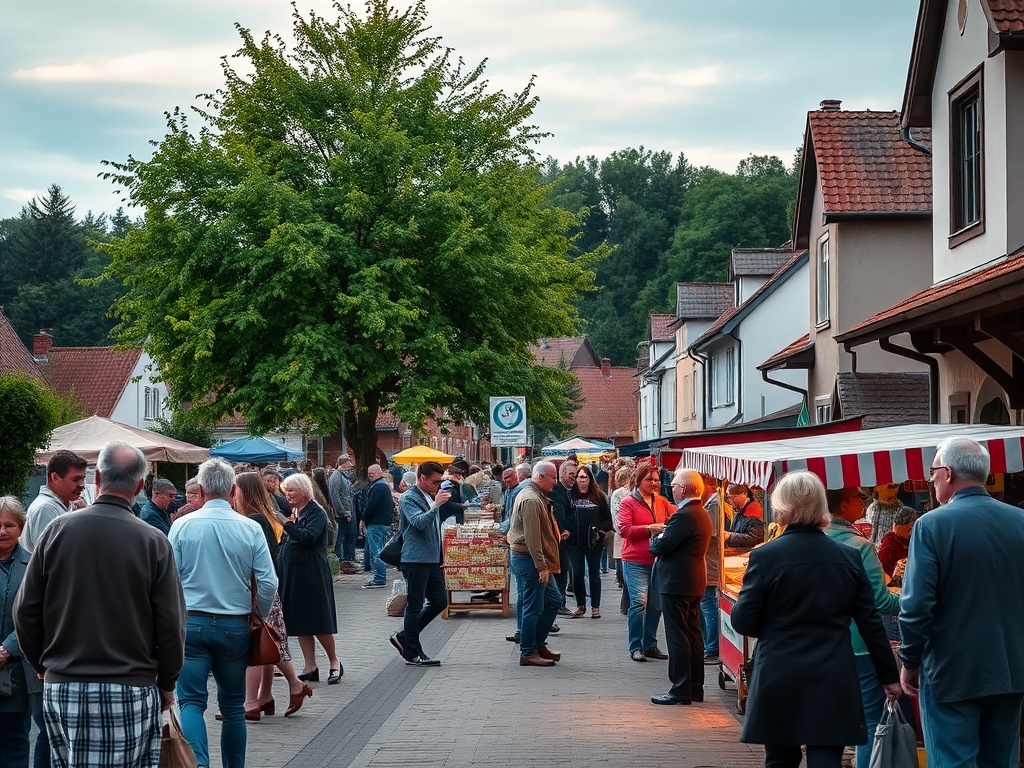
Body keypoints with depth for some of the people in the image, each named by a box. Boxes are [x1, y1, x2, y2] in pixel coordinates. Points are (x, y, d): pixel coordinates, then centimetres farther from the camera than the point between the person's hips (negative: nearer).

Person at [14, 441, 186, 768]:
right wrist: (166, 684, 11)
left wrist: (40, 664, 21)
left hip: (62, 687, 2)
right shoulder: (154, 542, -6)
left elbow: (25, 610, 4)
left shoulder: (58, 530, 0)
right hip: (131, 691, -2)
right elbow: (171, 624, -4)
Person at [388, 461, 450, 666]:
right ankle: (412, 653, 6)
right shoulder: (409, 498, -10)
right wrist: (436, 505, -32)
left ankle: (404, 638, 20)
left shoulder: (431, 497, 17)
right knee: (415, 606, -2)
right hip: (416, 559, -9)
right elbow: (419, 522, -25)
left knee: (440, 602, 10)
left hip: (432, 559, 9)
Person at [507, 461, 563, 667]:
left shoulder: (537, 497, 17)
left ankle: (538, 644, 22)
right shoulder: (531, 500, -18)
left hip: (538, 561, 11)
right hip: (530, 560, -11)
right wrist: (542, 566, -22)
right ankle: (528, 653, 1)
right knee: (533, 608, -5)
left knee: (554, 601, 15)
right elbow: (532, 538, -23)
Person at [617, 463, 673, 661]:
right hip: (635, 562, -5)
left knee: (656, 604, 8)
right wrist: (649, 529, -19)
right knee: (639, 601, -12)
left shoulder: (662, 502, 10)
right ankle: (635, 647, -4)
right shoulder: (628, 502, -2)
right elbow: (624, 529, -10)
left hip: (658, 561, 5)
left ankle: (650, 645, 20)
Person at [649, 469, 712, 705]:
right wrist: (663, 539, 7)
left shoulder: (684, 515, -19)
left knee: (677, 637, -6)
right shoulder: (702, 514, 13)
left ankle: (681, 691, -5)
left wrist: (656, 539, 0)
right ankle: (695, 688, 19)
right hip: (694, 582, 10)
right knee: (693, 634, 13)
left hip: (676, 583, -10)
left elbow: (661, 547, -21)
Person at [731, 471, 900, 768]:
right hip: (832, 680, 1)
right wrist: (889, 675, 13)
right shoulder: (848, 557, 1)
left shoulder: (765, 556, -8)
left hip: (779, 679, -1)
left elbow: (743, 622, -5)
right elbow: (870, 623, 4)